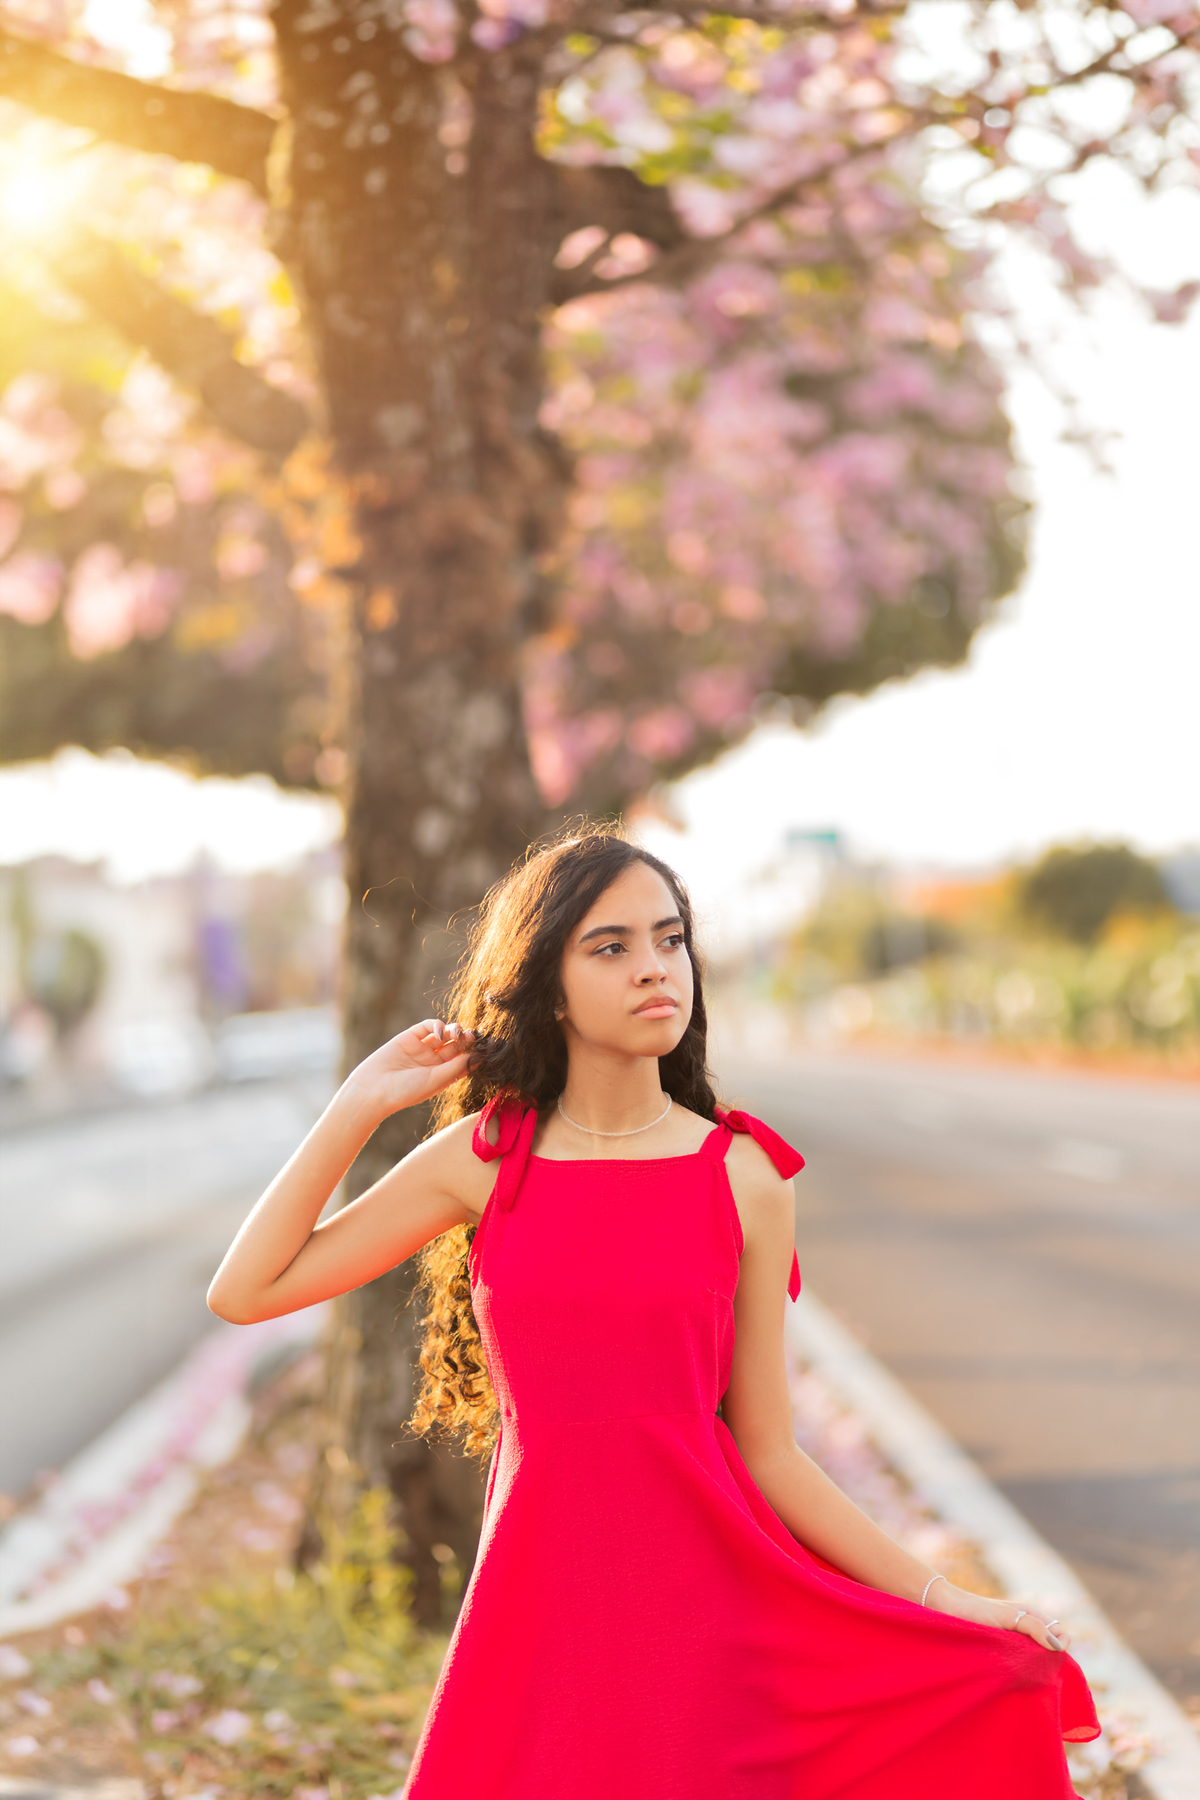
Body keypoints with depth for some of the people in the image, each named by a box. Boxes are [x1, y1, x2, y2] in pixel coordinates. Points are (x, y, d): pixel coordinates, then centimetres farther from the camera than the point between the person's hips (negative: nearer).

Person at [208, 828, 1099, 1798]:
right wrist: (362, 1103, 2)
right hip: (541, 1602, 1)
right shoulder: (485, 1158, 3)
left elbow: (767, 1455, 4)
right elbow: (245, 1291, 3)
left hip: (702, 1598, -1)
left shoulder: (744, 1180, 0)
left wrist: (949, 1603, 0)